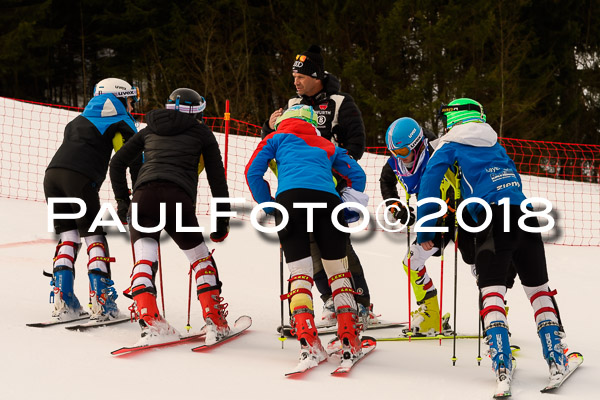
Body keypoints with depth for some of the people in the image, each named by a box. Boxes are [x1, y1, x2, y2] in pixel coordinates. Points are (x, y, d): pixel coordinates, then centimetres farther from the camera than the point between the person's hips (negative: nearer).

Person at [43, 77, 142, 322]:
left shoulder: (80, 120, 33)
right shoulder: (121, 122, 12)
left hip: (52, 174, 6)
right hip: (80, 177, -6)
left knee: (67, 235, 13)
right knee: (94, 236, 2)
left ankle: (63, 301, 3)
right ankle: (101, 302, -5)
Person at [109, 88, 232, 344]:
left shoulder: (150, 130, 29)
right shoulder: (201, 132, 21)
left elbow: (117, 163, 28)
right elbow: (217, 178, 17)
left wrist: (122, 200, 31)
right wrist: (222, 220, 21)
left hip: (143, 195, 2)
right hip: (177, 198, -2)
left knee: (144, 260, 1)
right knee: (200, 258, 15)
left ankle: (149, 319, -22)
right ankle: (215, 323, 7)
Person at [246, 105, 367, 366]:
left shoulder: (278, 138, 28)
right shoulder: (327, 146, 34)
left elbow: (253, 172, 18)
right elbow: (357, 176, 29)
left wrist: (269, 207, 23)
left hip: (291, 196, -2)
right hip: (327, 198, 2)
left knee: (300, 271, -2)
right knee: (338, 269, 11)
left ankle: (308, 340, -18)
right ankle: (350, 340, 4)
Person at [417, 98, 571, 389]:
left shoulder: (452, 145, 12)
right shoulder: (494, 143, 26)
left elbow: (430, 180, 2)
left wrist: (424, 230, 4)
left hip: (492, 215, -5)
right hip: (524, 211, 5)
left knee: (491, 288, -6)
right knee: (538, 286, 14)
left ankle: (502, 364, -23)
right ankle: (556, 359, 10)